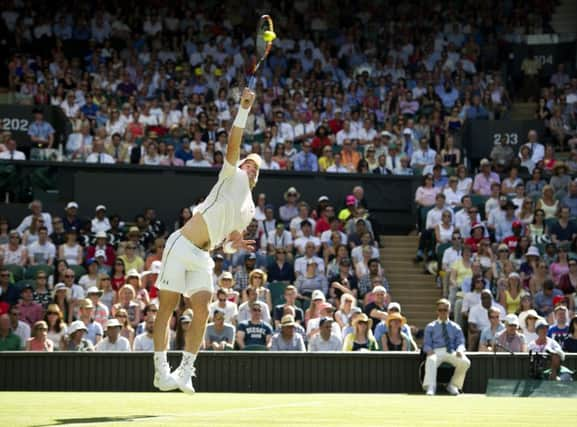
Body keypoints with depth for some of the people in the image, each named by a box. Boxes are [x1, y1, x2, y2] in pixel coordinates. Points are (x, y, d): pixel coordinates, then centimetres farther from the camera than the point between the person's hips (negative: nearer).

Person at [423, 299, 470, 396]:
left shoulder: (455, 327, 20)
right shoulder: (430, 327, 18)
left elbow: (461, 342, 10)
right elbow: (427, 343, 10)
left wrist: (459, 350, -14)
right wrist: (429, 351, -14)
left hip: (452, 352, 2)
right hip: (436, 352, -2)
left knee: (465, 362, -29)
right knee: (431, 361, -39)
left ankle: (453, 385, -10)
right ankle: (430, 387, -48)